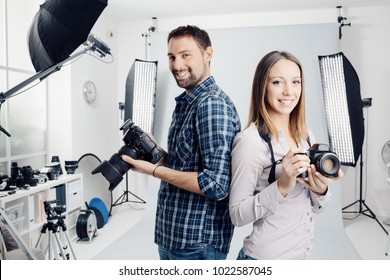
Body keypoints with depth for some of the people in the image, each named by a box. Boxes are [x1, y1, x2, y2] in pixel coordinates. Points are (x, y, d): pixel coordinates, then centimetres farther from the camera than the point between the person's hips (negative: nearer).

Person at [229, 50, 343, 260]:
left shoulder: (306, 136, 0)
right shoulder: (251, 140, -19)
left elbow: (316, 208, 7)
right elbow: (237, 215, -18)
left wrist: (320, 190, -13)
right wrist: (282, 186, -29)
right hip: (266, 257, -6)